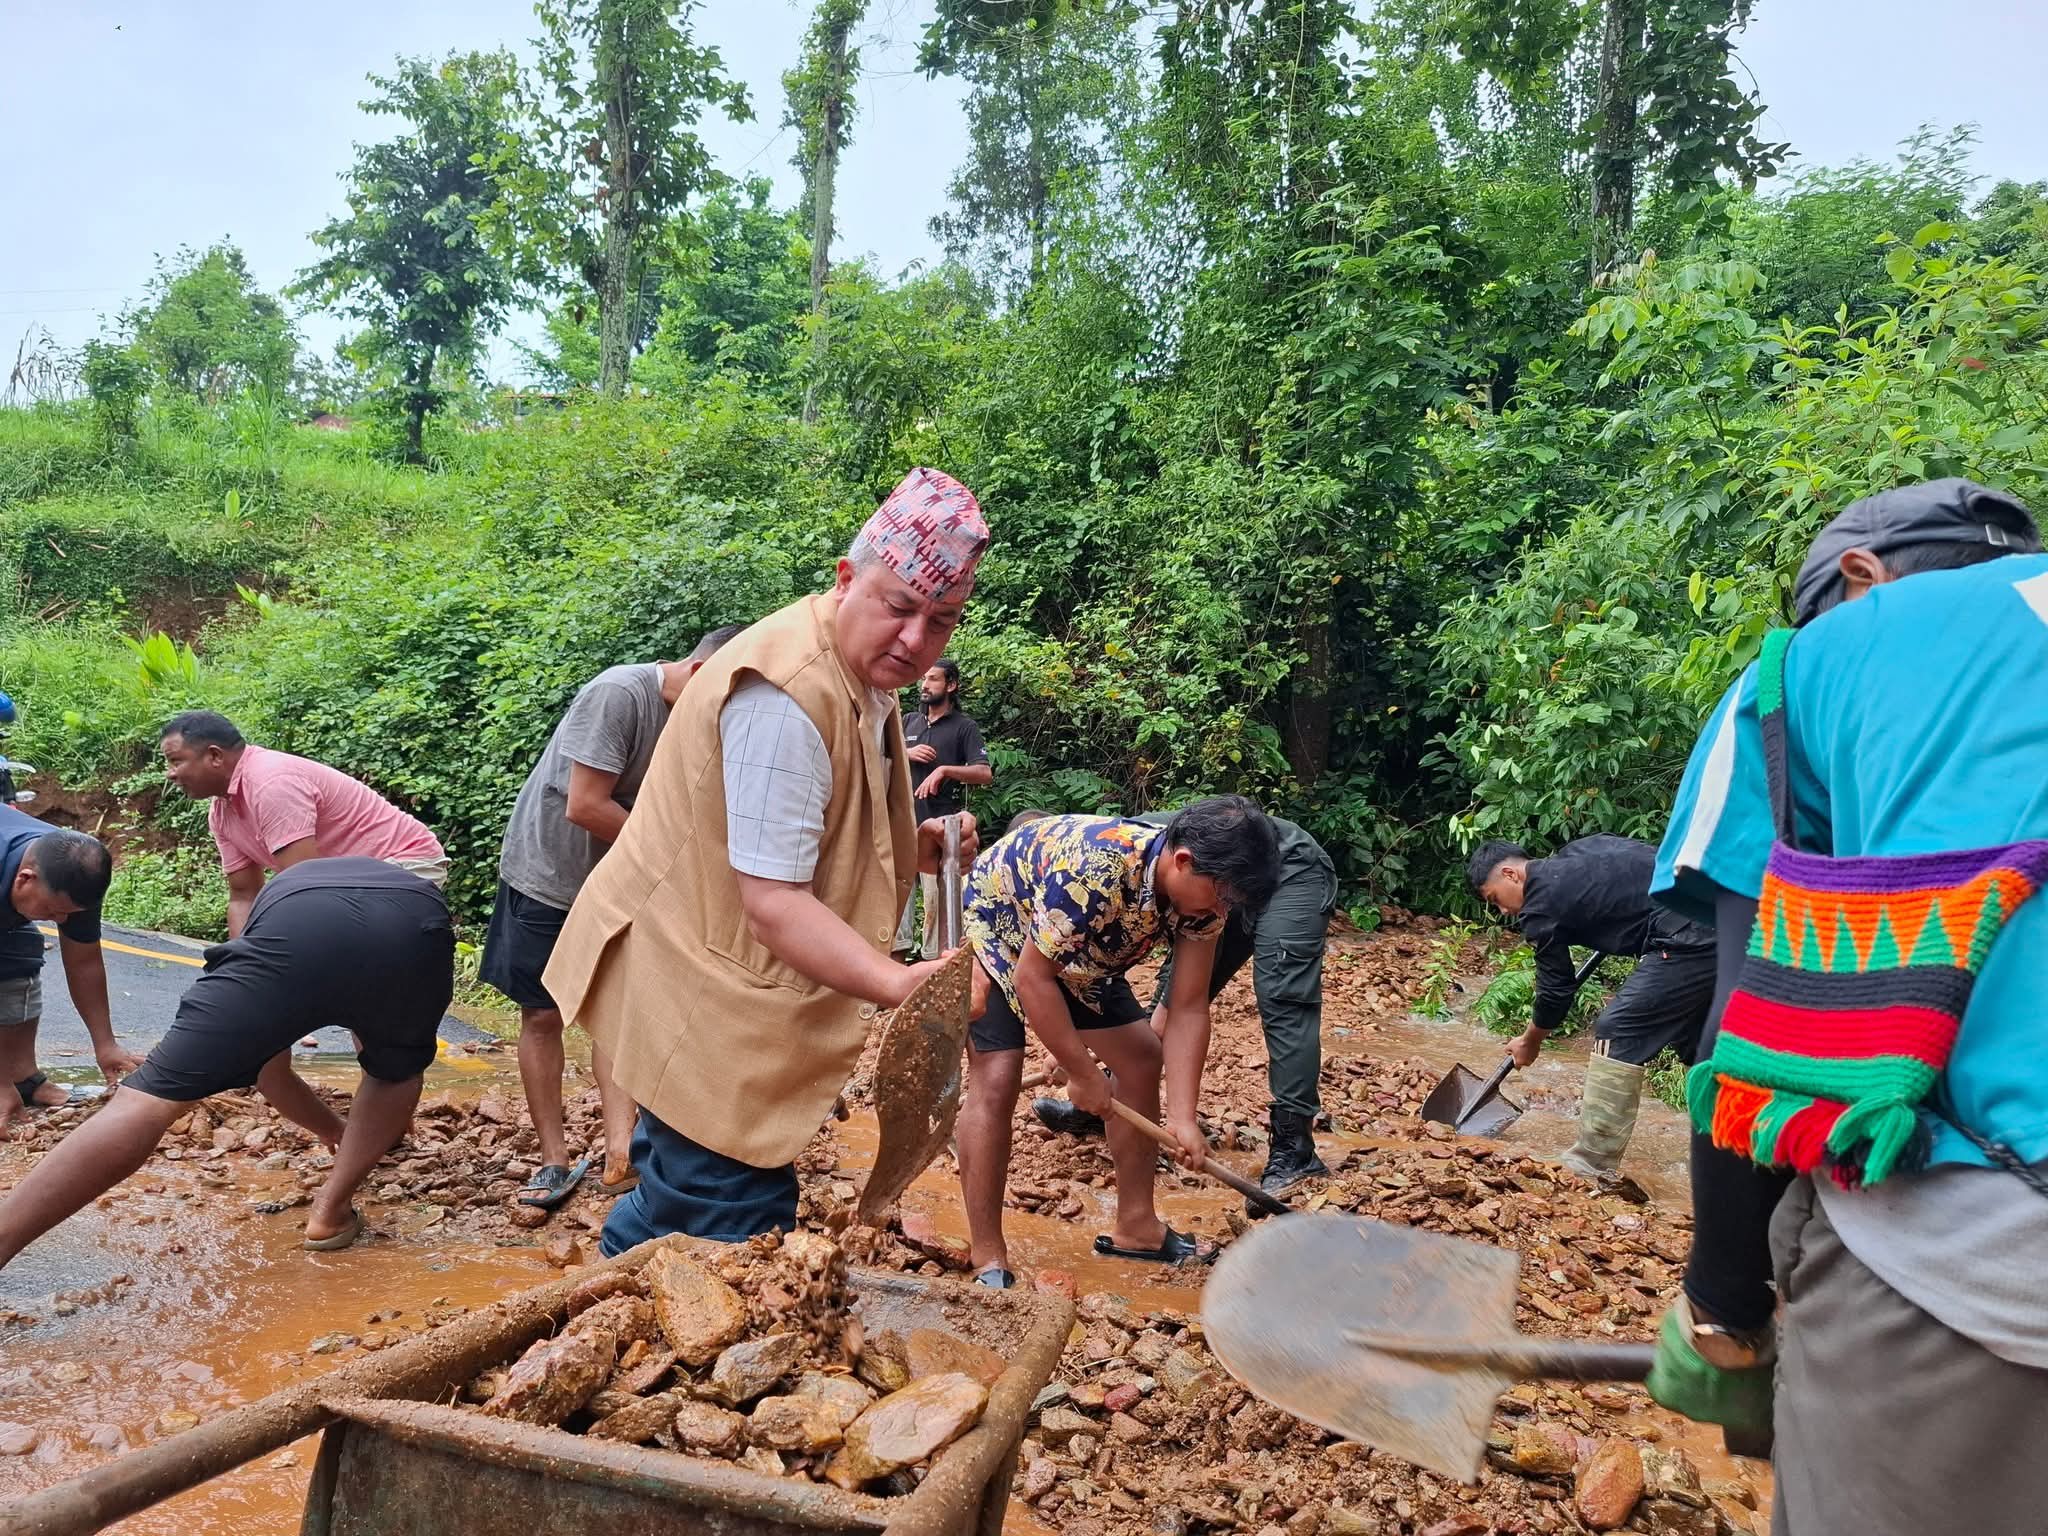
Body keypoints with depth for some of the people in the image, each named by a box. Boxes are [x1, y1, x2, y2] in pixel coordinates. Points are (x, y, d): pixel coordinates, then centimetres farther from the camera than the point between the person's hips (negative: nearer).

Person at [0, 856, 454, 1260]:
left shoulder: (280, 897, 46)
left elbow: (270, 1073, 51)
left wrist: (333, 1128, 68)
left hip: (297, 932, -1)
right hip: (418, 928, 2)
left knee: (150, 1099, 4)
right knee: (396, 1073, 33)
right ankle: (331, 1210, 23)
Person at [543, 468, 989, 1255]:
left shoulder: (863, 677, 6)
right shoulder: (788, 695, -27)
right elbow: (773, 901, -30)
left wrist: (915, 848, -1)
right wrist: (899, 985, -42)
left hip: (725, 996, 10)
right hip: (703, 1001, -10)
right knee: (743, 1232, -4)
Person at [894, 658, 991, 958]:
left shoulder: (964, 726, 0)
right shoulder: (910, 722, 16)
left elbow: (984, 774, -9)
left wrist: (944, 769, -21)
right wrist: (907, 754, 0)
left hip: (940, 824, -5)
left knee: (937, 893, -4)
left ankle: (934, 956, 3)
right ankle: (899, 945, 10)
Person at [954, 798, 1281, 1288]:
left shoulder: (1203, 890, -19)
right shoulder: (1093, 871, -41)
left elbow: (1188, 1010, -14)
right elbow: (1032, 977, -32)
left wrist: (1183, 1117, -21)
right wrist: (1083, 1074, -24)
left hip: (1077, 954, 7)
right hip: (994, 927, -7)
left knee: (1142, 1057, 3)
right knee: (996, 1080, -18)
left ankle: (1135, 1227, 15)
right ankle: (988, 1262, -7)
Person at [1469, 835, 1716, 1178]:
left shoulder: (1540, 905, -2)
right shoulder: (1577, 851, 20)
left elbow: (1556, 989, 7)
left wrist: (1529, 1043, 23)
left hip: (1687, 942, -9)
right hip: (1728, 918, 9)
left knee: (1617, 1033, -4)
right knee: (1699, 1042, 19)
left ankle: (1592, 1165, -1)